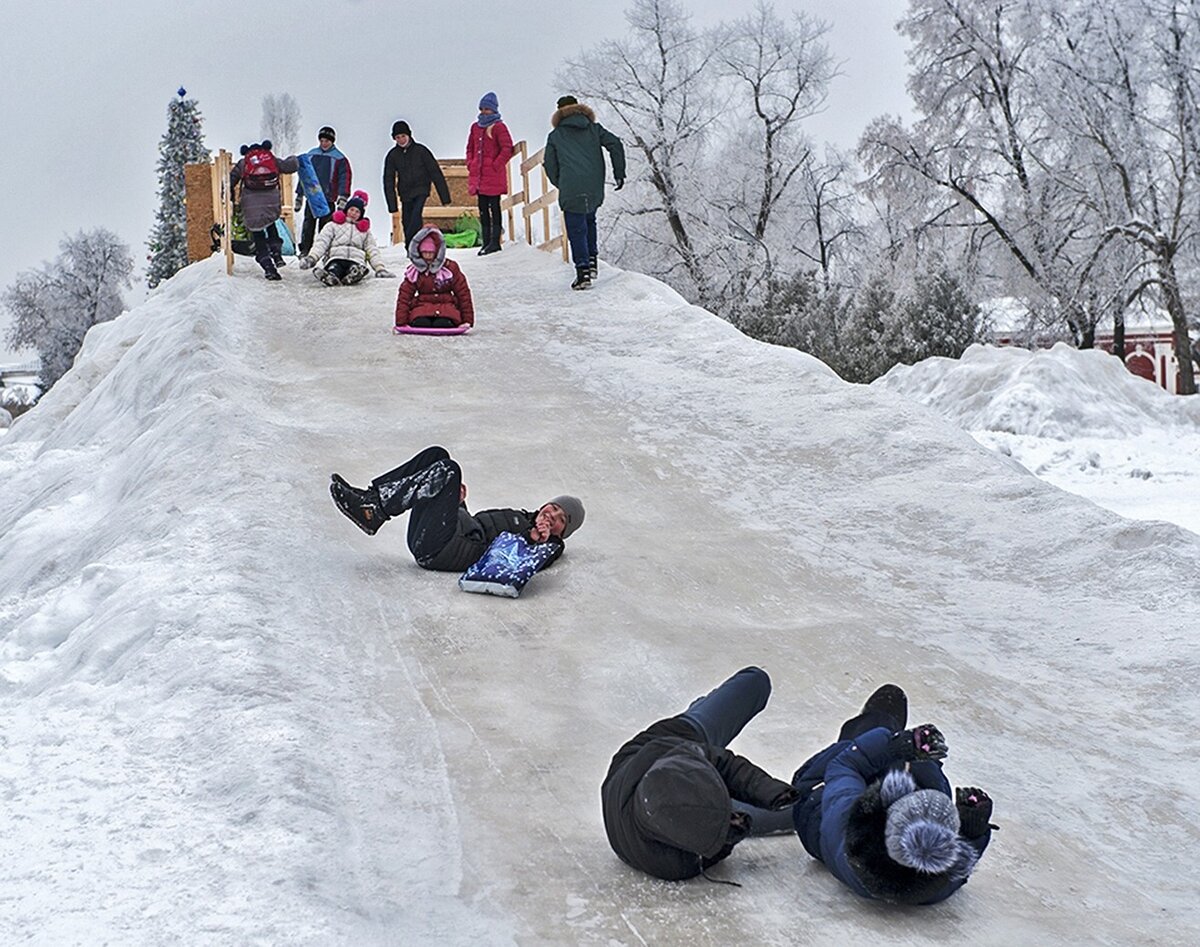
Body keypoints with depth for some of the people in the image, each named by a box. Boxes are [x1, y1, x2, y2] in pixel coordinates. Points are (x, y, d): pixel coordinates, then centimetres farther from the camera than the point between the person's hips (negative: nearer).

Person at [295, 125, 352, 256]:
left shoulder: (339, 158, 0)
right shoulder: (311, 155, 12)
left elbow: (345, 178, -5)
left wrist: (342, 198, -15)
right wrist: (299, 196, 18)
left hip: (328, 200, -3)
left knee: (325, 227, -1)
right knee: (308, 225, -3)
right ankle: (305, 250, -1)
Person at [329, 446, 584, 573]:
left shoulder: (548, 545, 10)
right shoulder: (517, 516, 34)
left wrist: (533, 540, -26)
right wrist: (459, 502, 18)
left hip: (438, 551, -8)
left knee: (448, 470, -22)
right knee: (437, 455, 2)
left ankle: (375, 511, -23)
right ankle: (372, 496, -11)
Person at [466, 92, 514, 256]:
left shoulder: (498, 127, -6)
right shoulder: (476, 127, 14)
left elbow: (507, 150, -11)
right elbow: (470, 148, 24)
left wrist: (495, 165, -13)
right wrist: (470, 164, 11)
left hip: (493, 177, -7)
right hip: (478, 176, 7)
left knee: (494, 208, -3)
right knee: (483, 210, 9)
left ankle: (495, 241, -1)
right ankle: (487, 241, 14)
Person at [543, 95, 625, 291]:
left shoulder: (555, 136, 11)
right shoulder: (594, 128, 14)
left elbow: (550, 166, 9)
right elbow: (615, 145, 2)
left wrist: (561, 185, 24)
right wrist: (619, 174, 6)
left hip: (571, 191, -3)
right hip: (595, 190, 3)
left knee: (576, 230, 0)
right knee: (589, 221, 25)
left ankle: (583, 272, -9)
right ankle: (591, 261, 18)